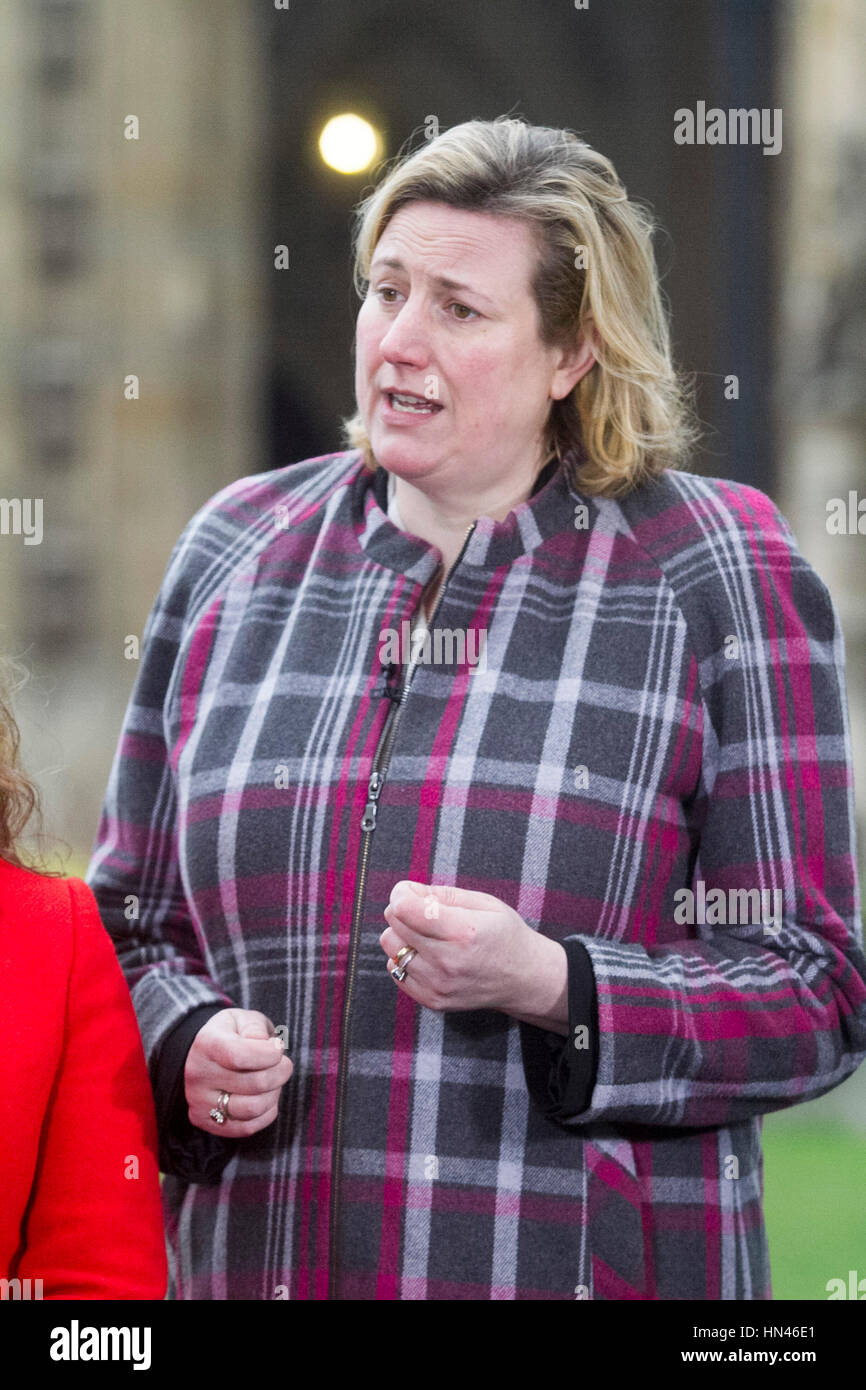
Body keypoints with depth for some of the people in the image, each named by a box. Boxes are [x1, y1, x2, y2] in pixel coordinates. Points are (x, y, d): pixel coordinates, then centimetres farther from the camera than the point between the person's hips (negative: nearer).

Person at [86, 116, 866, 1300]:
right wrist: (185, 1049, -6)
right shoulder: (237, 555, 9)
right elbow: (132, 922, 15)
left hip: (586, 1262, -3)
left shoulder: (715, 577, -2)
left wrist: (546, 985, -19)